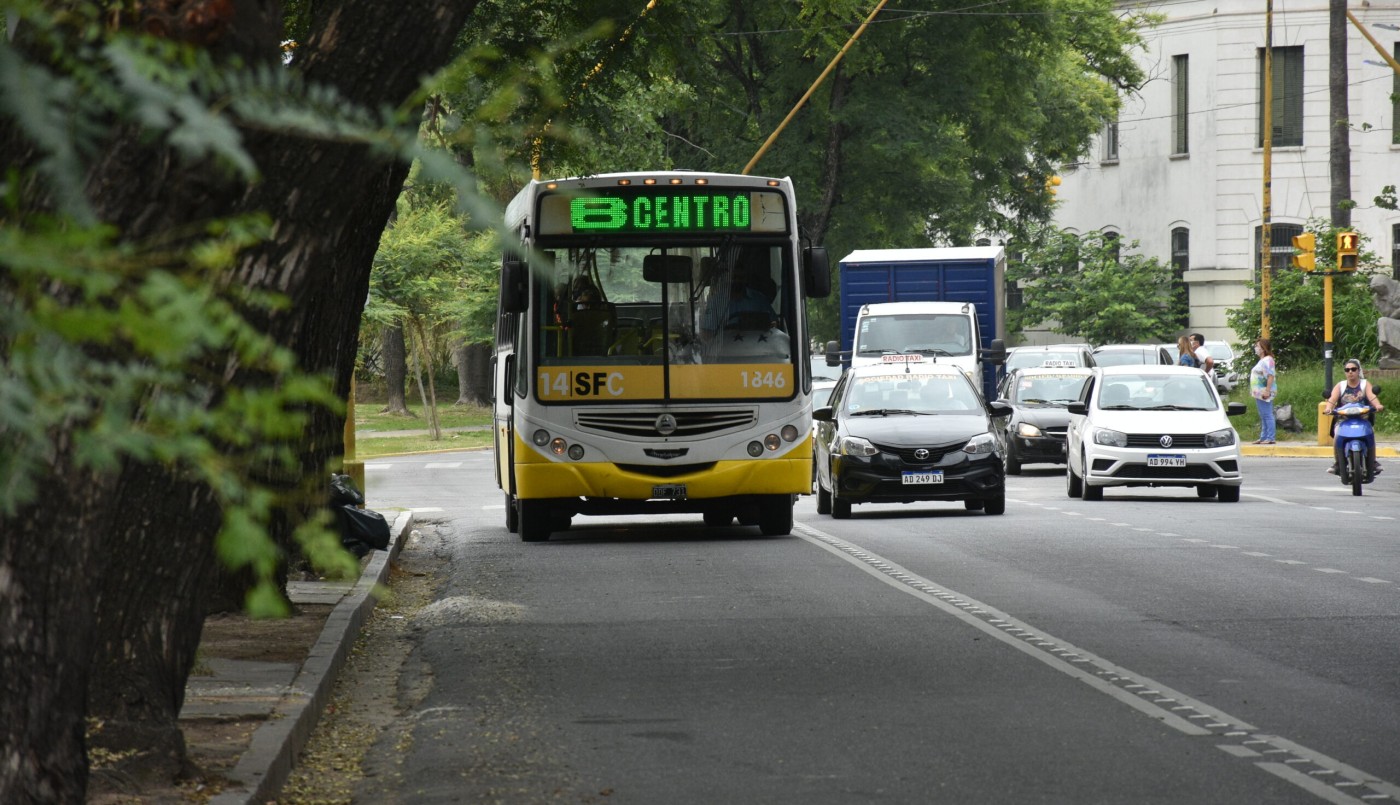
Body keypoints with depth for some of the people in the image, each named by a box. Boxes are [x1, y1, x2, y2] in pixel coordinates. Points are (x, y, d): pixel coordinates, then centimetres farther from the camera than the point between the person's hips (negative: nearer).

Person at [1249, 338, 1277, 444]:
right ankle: (1263, 437, 17)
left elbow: (1271, 376, -21)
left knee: (1267, 415, -9)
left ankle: (1270, 438, -10)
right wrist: (1253, 390, 22)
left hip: (1264, 392, -11)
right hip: (1259, 393, 11)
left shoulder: (1268, 360, -13)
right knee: (1263, 416, 13)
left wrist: (1267, 391, -26)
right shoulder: (1262, 360, 19)